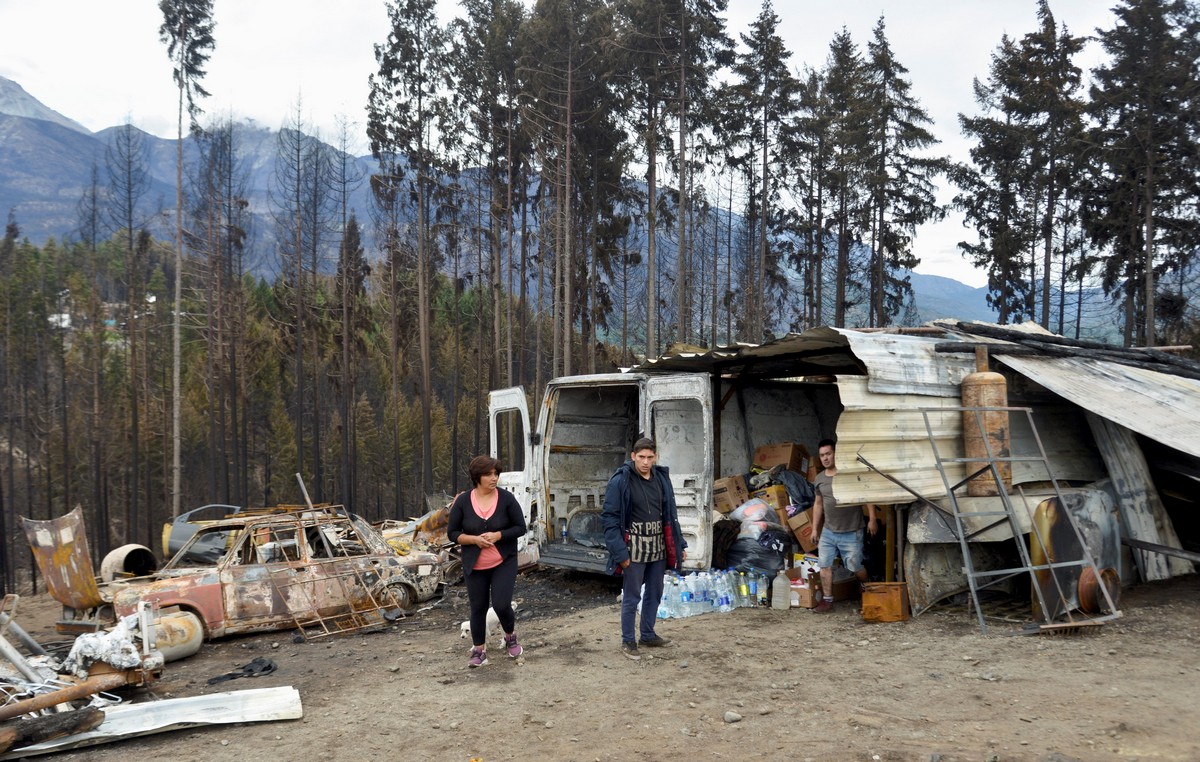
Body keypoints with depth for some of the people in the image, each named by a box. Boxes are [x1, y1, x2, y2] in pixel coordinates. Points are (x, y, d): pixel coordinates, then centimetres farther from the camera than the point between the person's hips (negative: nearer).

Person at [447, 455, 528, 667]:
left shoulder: (506, 498, -9)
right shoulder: (463, 501, -7)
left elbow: (520, 527, -5)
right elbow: (452, 533, -1)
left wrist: (497, 535, -19)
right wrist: (474, 539, -18)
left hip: (504, 562, -1)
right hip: (475, 565, 1)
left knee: (501, 604, -10)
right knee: (478, 608, 8)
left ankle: (511, 636, 21)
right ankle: (479, 650, 25)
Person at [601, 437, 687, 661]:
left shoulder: (661, 478, 5)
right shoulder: (621, 481, -12)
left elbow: (669, 514, 13)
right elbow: (609, 518, -13)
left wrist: (678, 545, 12)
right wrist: (620, 551, -18)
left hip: (658, 547, 6)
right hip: (634, 548, -6)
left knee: (655, 593, 16)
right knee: (632, 597, 2)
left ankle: (648, 635, 32)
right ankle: (627, 641, 15)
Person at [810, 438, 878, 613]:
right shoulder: (820, 478, 6)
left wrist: (872, 519, -13)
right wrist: (815, 528, 15)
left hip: (851, 533, -5)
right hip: (828, 532, 5)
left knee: (855, 567, 3)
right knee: (825, 565, 2)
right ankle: (827, 599, 12)